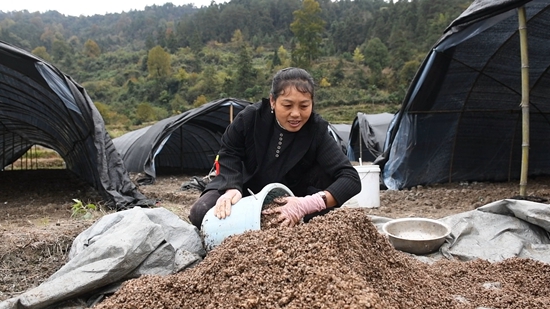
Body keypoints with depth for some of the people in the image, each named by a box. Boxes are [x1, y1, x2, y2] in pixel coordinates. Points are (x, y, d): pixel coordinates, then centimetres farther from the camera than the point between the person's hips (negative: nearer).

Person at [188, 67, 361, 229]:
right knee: (200, 213, -24)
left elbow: (351, 178, -32)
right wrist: (232, 188, -29)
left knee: (325, 171, -27)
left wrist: (309, 204, -49)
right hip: (249, 191, 1)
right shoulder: (250, 118, -22)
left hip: (288, 203, 0)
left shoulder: (317, 130, -25)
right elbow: (229, 154, -7)